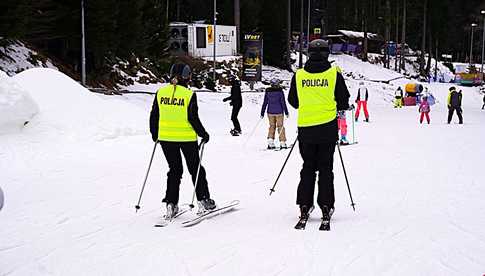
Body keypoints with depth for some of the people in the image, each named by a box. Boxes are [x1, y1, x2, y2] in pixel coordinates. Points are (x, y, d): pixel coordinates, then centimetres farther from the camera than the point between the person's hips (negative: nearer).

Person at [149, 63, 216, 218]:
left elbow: (154, 116, 4)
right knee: (195, 168, 13)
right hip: (186, 137, -3)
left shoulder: (160, 92, -1)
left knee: (174, 170, 15)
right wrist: (203, 135, 1)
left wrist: (154, 134, 18)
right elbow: (193, 118, -12)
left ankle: (171, 203, 8)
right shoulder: (189, 94, -12)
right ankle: (203, 201, 17)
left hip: (165, 137, 3)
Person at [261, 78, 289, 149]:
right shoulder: (280, 91, -7)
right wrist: (286, 112, 0)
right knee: (280, 126, 6)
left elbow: (265, 103, 3)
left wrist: (262, 113, 9)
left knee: (272, 126, 13)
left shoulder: (267, 91, 0)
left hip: (270, 112, 2)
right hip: (279, 112, -2)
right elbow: (283, 102, -6)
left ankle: (270, 141, 0)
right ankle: (282, 142, 6)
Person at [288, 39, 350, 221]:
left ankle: (304, 206, 9)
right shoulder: (334, 74, -5)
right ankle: (326, 206, 6)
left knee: (308, 167, 12)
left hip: (305, 128, 1)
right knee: (325, 168, 8)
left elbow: (293, 101, 9)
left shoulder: (298, 75, 0)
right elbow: (344, 102, 1)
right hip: (328, 127, -1)